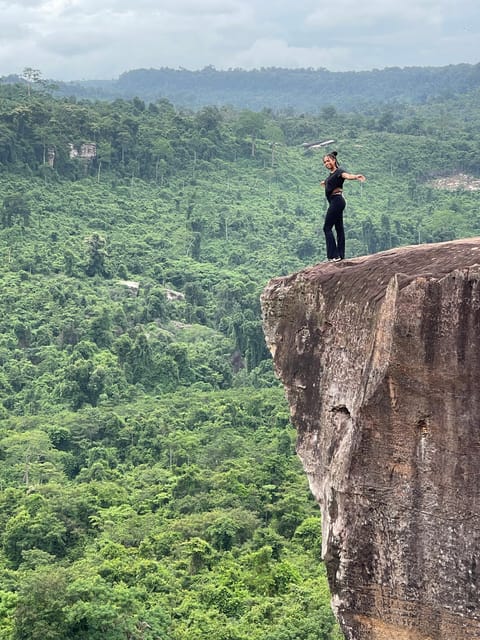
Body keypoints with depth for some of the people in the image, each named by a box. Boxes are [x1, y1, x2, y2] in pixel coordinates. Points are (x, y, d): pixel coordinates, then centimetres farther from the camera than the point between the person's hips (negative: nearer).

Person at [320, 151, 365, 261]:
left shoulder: (339, 171, -11)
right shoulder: (332, 174, 16)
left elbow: (347, 175, -33)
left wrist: (356, 176, -56)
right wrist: (325, 182, 65)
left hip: (337, 201, -9)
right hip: (335, 202, 9)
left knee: (327, 228, -9)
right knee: (339, 228, 10)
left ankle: (334, 255, -12)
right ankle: (340, 255, 13)